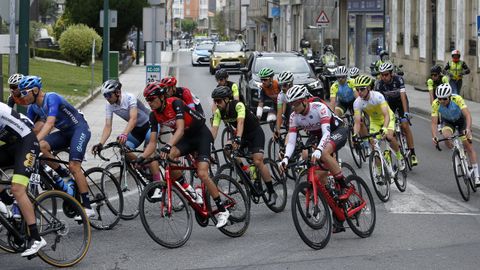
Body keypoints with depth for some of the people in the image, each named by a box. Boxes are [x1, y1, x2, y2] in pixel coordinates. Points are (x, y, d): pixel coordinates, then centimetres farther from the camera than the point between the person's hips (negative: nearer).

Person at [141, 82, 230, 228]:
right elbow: (152, 142, -8)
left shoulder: (175, 103, -26)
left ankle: (222, 210, -9)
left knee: (202, 174, -20)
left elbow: (180, 130, -38)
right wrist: (141, 158, -25)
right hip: (187, 137, 6)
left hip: (201, 134, -6)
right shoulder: (154, 115, -7)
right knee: (167, 157, -25)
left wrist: (168, 146, -54)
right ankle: (187, 188, -7)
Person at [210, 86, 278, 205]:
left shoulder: (238, 105, -29)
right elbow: (214, 129, -19)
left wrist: (238, 139, -60)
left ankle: (272, 192, -10)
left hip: (255, 133, -7)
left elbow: (240, 122, -44)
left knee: (258, 162, -20)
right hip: (242, 134, 7)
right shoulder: (218, 112, -12)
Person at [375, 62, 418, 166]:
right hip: (388, 103, 2)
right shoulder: (379, 84, -25)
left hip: (400, 102, -2)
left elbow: (403, 96, -35)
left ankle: (412, 153, -15)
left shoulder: (398, 79, -30)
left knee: (405, 125, -18)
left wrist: (406, 112, -45)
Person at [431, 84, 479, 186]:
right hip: (447, 121, 1)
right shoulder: (435, 104, -30)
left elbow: (467, 115, -42)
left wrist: (468, 129, -58)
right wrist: (434, 137, -45)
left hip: (461, 119, -1)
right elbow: (434, 123, -29)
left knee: (468, 146, -8)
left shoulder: (457, 99, -35)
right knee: (446, 136, -32)